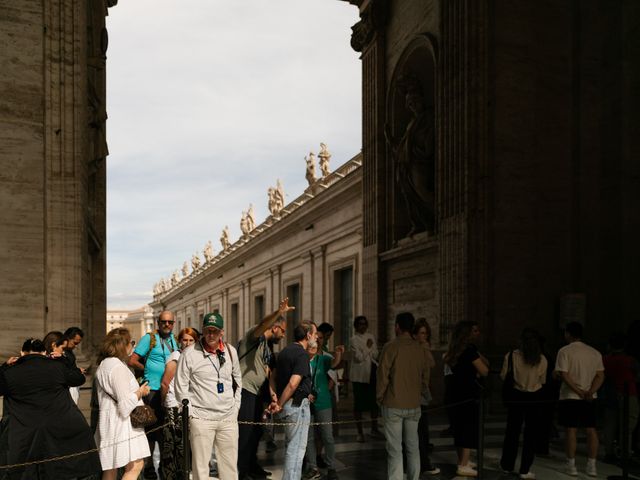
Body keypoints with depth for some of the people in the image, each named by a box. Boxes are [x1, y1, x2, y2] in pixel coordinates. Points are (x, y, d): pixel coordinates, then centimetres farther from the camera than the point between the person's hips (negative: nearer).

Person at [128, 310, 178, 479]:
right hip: (153, 390, -6)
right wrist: (149, 370, -5)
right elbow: (132, 361, -9)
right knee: (152, 429, 1)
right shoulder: (149, 338, -6)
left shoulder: (173, 340, 12)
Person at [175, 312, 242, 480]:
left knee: (230, 465, 10)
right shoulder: (189, 354, -7)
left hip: (228, 418, 4)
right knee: (200, 466, 1)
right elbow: (181, 388, -3)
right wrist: (191, 414, -4)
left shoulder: (231, 351, 6)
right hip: (201, 419, -4)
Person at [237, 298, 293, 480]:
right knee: (245, 433, -8)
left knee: (256, 431, 19)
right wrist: (279, 313, -51)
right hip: (244, 390, -10)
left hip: (256, 393, 10)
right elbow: (263, 324, -34)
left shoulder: (268, 347, 19)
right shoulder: (256, 336, -10)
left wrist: (271, 392, 10)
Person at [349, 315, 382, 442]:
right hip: (359, 375, -5)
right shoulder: (354, 339, -6)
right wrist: (368, 348, -8)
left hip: (372, 374, 5)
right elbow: (359, 357, -15)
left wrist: (367, 350, -11)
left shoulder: (371, 337, 10)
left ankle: (374, 429, 22)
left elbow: (375, 355, 4)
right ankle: (360, 432, 8)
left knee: (374, 402, 9)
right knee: (359, 404, 0)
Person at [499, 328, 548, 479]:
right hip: (535, 398, -1)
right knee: (531, 433, 8)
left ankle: (507, 465, 26)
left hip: (516, 396, 1)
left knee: (512, 431, 16)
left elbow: (503, 376, -4)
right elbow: (542, 380, 3)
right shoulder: (542, 360, -8)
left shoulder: (511, 356, -11)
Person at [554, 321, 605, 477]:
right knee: (591, 430, 9)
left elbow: (564, 375, -16)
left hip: (570, 396, -4)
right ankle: (591, 466, 11)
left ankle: (571, 465, 6)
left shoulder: (565, 351, -7)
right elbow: (600, 376, 1)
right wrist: (590, 392, -10)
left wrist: (579, 392, -13)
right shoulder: (595, 353, 8)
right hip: (590, 398, 4)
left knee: (571, 430, 1)